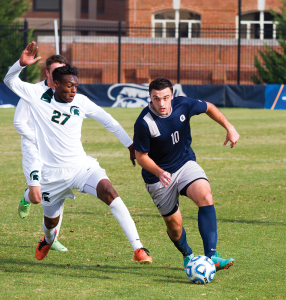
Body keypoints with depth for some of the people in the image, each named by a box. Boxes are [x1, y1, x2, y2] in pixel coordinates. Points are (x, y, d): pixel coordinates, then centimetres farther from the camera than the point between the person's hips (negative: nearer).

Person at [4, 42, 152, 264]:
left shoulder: (81, 102, -1)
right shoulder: (38, 95, -4)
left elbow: (108, 121, 10)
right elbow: (10, 80, -1)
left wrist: (131, 145, 13)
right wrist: (22, 64, -21)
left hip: (81, 166, 0)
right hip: (52, 174, 0)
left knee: (108, 191, -27)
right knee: (51, 221, 15)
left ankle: (138, 248, -31)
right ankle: (48, 238, 57)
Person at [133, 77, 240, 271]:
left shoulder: (183, 105, -14)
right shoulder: (144, 123, -25)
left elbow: (209, 108, 7)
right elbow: (141, 156, -14)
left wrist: (229, 128, 0)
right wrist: (160, 173, -31)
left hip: (185, 163, 3)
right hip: (158, 174, -2)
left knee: (205, 195, -26)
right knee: (174, 224, 3)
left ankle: (211, 256, -30)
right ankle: (187, 255, 39)